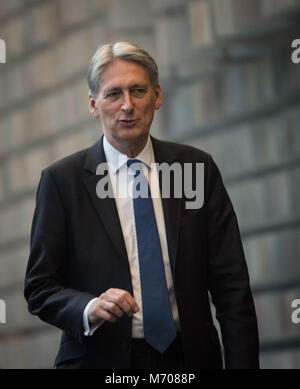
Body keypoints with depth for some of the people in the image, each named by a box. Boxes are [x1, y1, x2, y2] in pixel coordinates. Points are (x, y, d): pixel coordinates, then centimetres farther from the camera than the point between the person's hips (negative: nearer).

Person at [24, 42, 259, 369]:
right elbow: (40, 288, -4)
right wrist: (90, 308, -24)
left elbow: (231, 284, -1)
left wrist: (242, 366, -10)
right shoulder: (61, 180, -4)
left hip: (189, 357, 2)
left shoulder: (199, 168, 1)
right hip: (101, 360, -2)